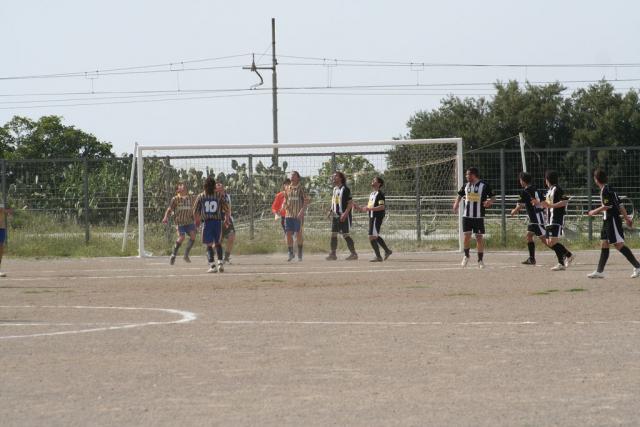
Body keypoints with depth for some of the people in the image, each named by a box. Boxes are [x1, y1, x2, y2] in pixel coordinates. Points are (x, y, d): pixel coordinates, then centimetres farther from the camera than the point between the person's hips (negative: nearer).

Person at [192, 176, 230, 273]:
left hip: (207, 222, -2)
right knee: (217, 243, 19)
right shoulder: (219, 196, 1)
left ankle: (212, 265, -7)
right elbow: (227, 209, 2)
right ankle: (220, 263, 10)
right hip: (217, 222, 2)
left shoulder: (201, 197, 0)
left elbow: (195, 211, 1)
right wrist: (227, 219, 21)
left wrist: (197, 221, 20)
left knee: (209, 245, 2)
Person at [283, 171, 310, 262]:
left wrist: (302, 210, -19)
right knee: (288, 234, -1)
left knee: (298, 234, 0)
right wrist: (285, 204, -3)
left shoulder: (301, 188, -2)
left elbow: (306, 200, -7)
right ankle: (291, 253, 9)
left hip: (298, 215, -4)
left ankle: (300, 254, 10)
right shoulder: (287, 188, 11)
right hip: (288, 214, 4)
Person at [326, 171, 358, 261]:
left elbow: (350, 203, -15)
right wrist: (331, 210, 9)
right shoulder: (335, 189, 14)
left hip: (343, 216, -8)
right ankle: (333, 254, 6)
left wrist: (345, 214, -23)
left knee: (345, 235, -5)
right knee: (333, 234, 3)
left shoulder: (345, 189, -11)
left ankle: (353, 254, 2)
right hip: (335, 216, 8)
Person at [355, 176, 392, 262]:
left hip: (377, 217, -10)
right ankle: (387, 250, 33)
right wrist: (360, 208, 12)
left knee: (372, 237, -11)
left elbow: (382, 207, -23)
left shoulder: (380, 194, -12)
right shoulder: (372, 194, 17)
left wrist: (369, 209, -28)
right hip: (372, 217, 10)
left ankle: (378, 257, -6)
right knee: (376, 236, 20)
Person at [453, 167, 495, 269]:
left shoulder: (484, 185, -5)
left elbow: (493, 197, 0)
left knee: (479, 237, -1)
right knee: (467, 235, -3)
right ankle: (466, 256, 18)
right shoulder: (466, 186, 8)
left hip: (479, 216, -3)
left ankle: (480, 260, 7)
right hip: (467, 215, 3)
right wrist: (456, 203, 4)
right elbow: (460, 195, 23)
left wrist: (490, 201, -21)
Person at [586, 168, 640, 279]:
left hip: (612, 220, -10)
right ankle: (599, 272, 9)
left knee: (619, 244, -11)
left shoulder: (606, 190, -14)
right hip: (608, 221, 10)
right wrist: (626, 217, 20)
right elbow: (620, 204, 17)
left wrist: (594, 212, -7)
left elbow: (607, 206, -19)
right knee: (604, 245, 8)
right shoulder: (608, 189, 15)